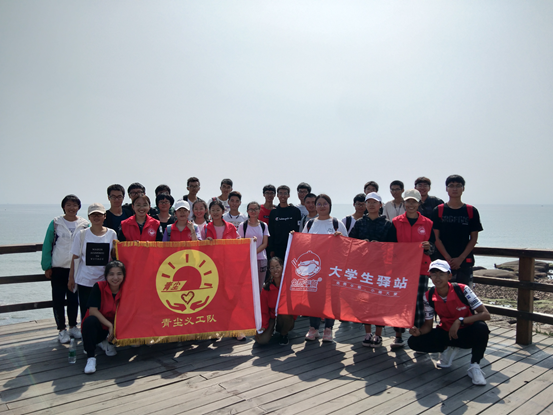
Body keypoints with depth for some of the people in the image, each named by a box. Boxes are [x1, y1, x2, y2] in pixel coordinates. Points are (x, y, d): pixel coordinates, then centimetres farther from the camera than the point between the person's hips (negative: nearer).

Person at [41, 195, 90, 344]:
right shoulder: (55, 223, -1)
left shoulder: (84, 224, 2)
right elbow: (47, 245, -1)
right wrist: (47, 266, -4)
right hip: (58, 268, -1)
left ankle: (73, 326, 26)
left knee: (74, 299, 11)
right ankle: (62, 330, 16)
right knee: (58, 299, 4)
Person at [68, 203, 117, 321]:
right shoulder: (82, 234, 2)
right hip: (84, 282, 0)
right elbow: (75, 258, 6)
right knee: (86, 314, 4)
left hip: (104, 281, 0)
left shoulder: (111, 234, 3)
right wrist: (71, 278, 5)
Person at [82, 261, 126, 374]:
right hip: (98, 328, -4)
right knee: (90, 321, -35)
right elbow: (93, 310, -22)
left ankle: (108, 343, 10)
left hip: (115, 329, 4)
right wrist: (110, 325, -26)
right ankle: (91, 357, -24)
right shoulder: (99, 287, -15)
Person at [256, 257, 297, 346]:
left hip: (287, 319, -1)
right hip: (272, 318, 1)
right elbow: (263, 309, 0)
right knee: (261, 340, -24)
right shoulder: (267, 287, -5)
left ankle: (284, 334, -4)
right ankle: (272, 330, 14)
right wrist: (263, 325, -14)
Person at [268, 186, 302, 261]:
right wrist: (271, 249, 4)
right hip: (277, 249, 2)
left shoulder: (295, 211, 4)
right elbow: (271, 233, 9)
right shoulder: (273, 212, 10)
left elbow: (299, 231, 3)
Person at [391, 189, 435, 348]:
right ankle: (399, 337, 12)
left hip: (420, 268, 0)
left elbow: (432, 248, 7)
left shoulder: (428, 223, 4)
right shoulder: (396, 222, 5)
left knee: (418, 303, 1)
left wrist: (428, 247, -14)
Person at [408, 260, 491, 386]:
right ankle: (449, 348, 8)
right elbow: (428, 325, -3)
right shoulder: (429, 297, -11)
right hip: (446, 333, 3)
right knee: (413, 342, -17)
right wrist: (419, 332, -26)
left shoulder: (462, 290, -20)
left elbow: (486, 314, -23)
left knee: (481, 327, -37)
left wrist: (460, 320, -35)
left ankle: (475, 366, -12)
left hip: (468, 333, -3)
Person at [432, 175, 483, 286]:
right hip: (443, 261, 0)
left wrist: (460, 258, -7)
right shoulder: (438, 211, 4)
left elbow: (474, 238, 4)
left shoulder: (472, 211, 6)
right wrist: (448, 258, -9)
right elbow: (436, 238, 1)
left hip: (465, 261, 1)